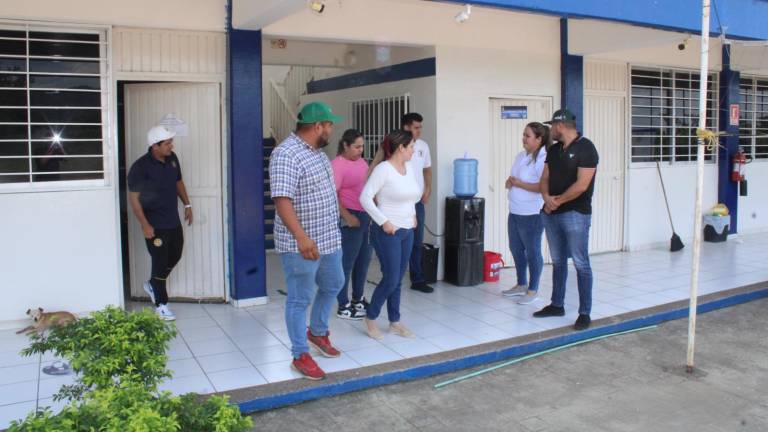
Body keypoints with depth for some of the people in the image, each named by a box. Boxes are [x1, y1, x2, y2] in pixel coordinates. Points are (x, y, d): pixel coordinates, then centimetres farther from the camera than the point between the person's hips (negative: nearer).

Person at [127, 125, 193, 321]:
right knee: (160, 263, 1)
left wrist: (187, 204, 12)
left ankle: (152, 285, 42)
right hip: (155, 225, -7)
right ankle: (161, 304, 16)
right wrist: (145, 224, -18)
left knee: (175, 256, 19)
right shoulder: (141, 167, -19)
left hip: (174, 221, 7)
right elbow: (134, 198, -16)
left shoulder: (172, 158, 1)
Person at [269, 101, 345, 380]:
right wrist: (302, 238, -37)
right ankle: (300, 355, 18)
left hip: (329, 239, 10)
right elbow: (282, 200, -29)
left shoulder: (316, 151, 9)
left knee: (333, 285, 23)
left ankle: (317, 332, 44)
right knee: (300, 300, 4)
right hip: (301, 245, -10)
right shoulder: (286, 154, -21)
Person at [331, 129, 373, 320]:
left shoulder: (361, 161, 12)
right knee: (347, 262, -1)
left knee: (364, 259, 16)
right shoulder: (337, 164, -13)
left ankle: (358, 298, 31)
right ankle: (343, 307, 8)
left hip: (367, 216, 9)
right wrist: (347, 217, -22)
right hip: (350, 218, -8)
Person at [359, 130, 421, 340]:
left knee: (398, 280, 12)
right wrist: (383, 222, -19)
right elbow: (365, 197, -18)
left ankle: (395, 322, 23)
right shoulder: (383, 169, -15)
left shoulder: (410, 168, 9)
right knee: (391, 279, -6)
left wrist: (413, 214, 13)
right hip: (388, 232, -7)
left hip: (407, 231, 7)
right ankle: (370, 317, 14)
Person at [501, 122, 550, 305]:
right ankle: (521, 285, 33)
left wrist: (518, 183, -19)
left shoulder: (543, 159, -16)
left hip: (532, 215, -9)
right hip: (514, 212, 9)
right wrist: (509, 182, -3)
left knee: (532, 252, 4)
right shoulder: (521, 155, 10)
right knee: (516, 249, 18)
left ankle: (533, 290, 17)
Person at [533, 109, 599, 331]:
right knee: (558, 261, 14)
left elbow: (581, 185, -17)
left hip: (575, 214, -7)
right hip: (551, 214, 8)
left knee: (581, 264, -4)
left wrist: (558, 201, -10)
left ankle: (585, 313, 1)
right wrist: (547, 198, -10)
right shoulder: (553, 150, 13)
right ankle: (557, 305, 24)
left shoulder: (585, 148, -10)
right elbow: (545, 178, 10)